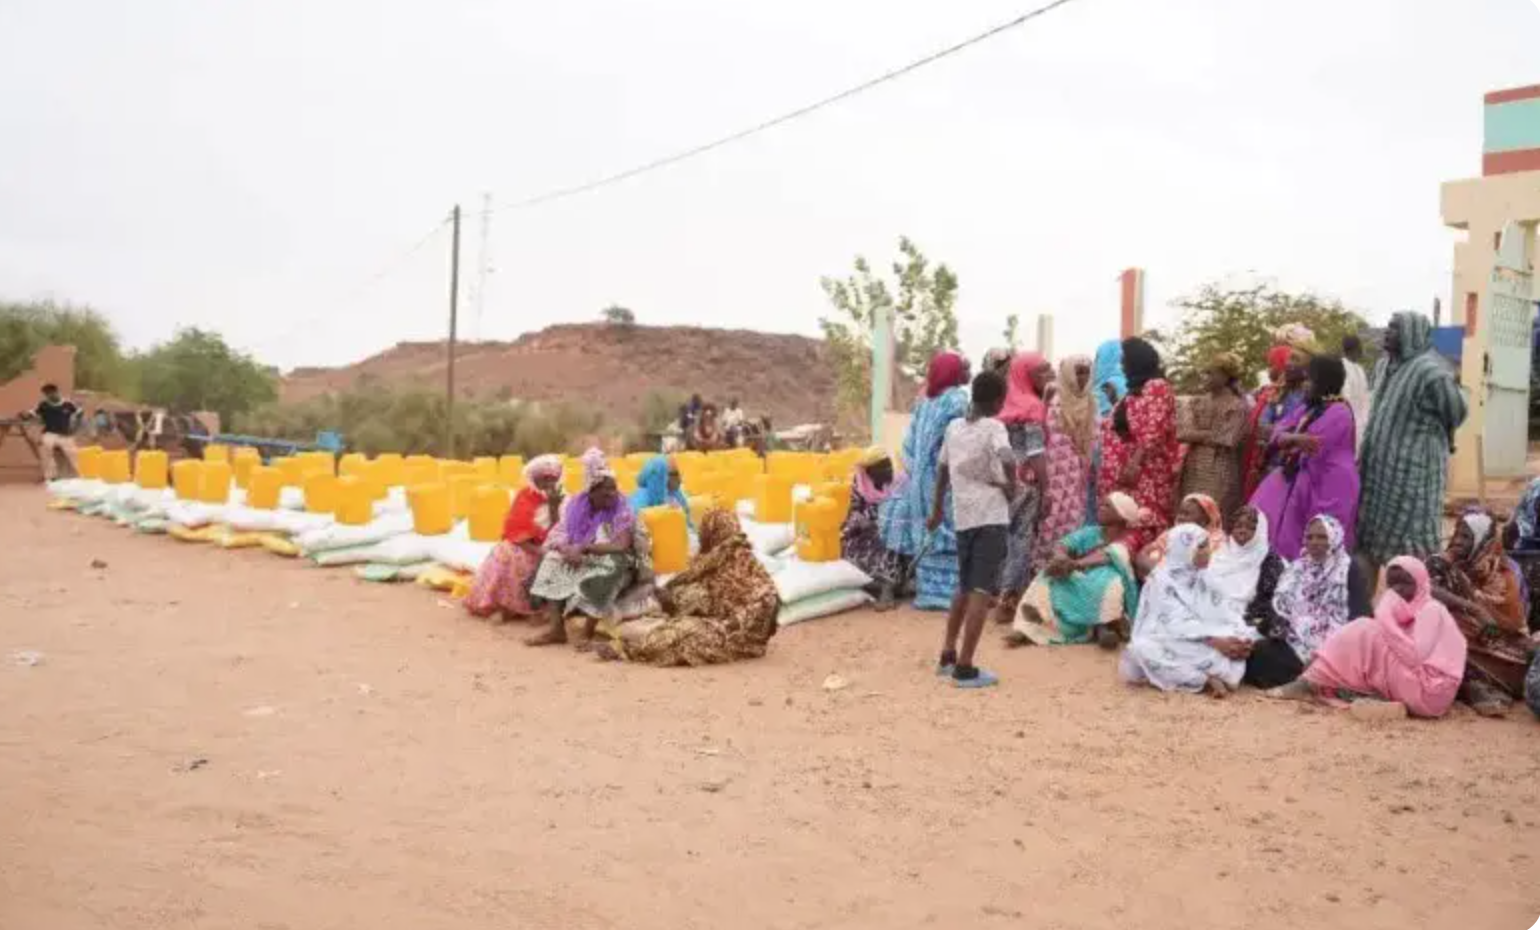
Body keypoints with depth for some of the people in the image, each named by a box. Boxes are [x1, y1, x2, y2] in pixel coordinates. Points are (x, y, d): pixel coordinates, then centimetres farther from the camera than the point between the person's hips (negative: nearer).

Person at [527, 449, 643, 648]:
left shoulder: (622, 509, -14)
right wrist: (568, 551, -28)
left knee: (602, 575, -35)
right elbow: (557, 537, -6)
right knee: (553, 563, -19)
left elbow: (622, 546, -24)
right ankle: (556, 629, -22)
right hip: (579, 562, 4)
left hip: (612, 566, -4)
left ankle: (587, 633, -26)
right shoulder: (575, 504, -2)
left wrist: (584, 548, -26)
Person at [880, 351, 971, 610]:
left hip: (923, 477, 7)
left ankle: (928, 590, 14)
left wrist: (917, 474, 15)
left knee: (928, 531, 10)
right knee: (948, 532, -3)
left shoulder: (926, 400, 12)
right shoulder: (957, 399, -10)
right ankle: (944, 592, -2)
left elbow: (912, 442, 11)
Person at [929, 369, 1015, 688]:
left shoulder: (954, 427, 9)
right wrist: (1011, 488, -10)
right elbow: (1008, 460, -28)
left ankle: (947, 655, 27)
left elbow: (942, 468, 18)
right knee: (982, 592, -5)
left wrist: (937, 509, 29)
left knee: (964, 587, 21)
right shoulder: (993, 427, -9)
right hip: (990, 518, -6)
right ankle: (965, 668, -8)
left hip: (962, 517, 7)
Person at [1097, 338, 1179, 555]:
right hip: (1131, 469, 9)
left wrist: (1134, 463, -21)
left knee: (1142, 526, -11)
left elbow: (1154, 432, -16)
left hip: (1145, 471, -9)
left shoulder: (1156, 387, -7)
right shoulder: (1136, 389, 21)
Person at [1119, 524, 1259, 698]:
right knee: (1143, 649, -37)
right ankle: (1206, 680, -32)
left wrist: (1243, 638, -20)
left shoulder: (1205, 578, 9)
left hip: (1203, 643, 5)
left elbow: (1227, 611, -1)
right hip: (1167, 644, -5)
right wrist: (1216, 641, -31)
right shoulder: (1162, 580, -10)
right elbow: (1178, 625, -20)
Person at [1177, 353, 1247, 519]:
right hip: (1194, 470, 5)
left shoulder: (1237, 406, -1)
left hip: (1220, 473, -5)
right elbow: (1183, 433, 1)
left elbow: (1226, 441, -9)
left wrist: (1197, 436, -1)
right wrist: (1211, 434, -8)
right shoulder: (1196, 403, 14)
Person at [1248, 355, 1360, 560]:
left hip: (1326, 487, -10)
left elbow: (1311, 449, -21)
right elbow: (1280, 432, 3)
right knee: (1265, 522, 5)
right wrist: (1297, 438, -17)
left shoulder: (1338, 413, -16)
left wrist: (1289, 440, -6)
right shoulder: (1310, 407, 13)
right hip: (1300, 480, 10)